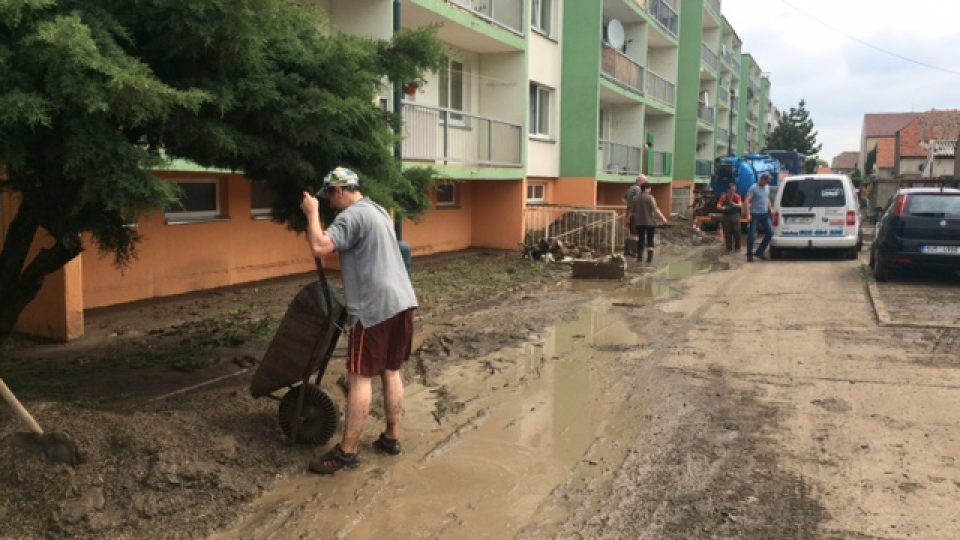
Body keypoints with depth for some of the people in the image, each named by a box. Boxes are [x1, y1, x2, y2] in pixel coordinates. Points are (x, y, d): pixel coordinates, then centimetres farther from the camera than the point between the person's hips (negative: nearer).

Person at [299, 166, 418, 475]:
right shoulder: (377, 210, 19)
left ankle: (347, 452, 3)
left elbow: (319, 248, -25)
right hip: (401, 300, 9)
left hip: (375, 306, -9)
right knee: (391, 371, 15)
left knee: (360, 377, -3)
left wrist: (312, 213, -12)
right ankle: (392, 437, 23)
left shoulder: (352, 216, -12)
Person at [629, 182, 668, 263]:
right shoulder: (650, 198, -9)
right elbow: (655, 210, -17)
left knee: (640, 240, 10)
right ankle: (650, 257, 1)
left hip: (639, 222, 3)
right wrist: (662, 218, -13)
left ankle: (639, 257, 7)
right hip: (650, 222, -3)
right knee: (650, 240, 6)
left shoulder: (635, 199, 5)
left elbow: (632, 212, 9)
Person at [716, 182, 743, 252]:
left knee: (737, 232, -1)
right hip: (726, 216, 0)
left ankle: (737, 247, 11)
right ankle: (729, 247, 9)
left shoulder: (737, 196, -1)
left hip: (735, 216, 0)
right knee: (727, 233, 1)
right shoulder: (723, 197, -3)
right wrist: (723, 208, -28)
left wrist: (733, 203, -29)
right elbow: (718, 207, -8)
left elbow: (740, 205, -13)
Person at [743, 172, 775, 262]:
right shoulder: (753, 188, -12)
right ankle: (749, 255, 7)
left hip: (765, 214, 6)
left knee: (770, 232, 0)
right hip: (755, 214, -6)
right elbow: (746, 201, -19)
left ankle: (760, 252, 11)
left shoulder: (767, 187, 11)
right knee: (752, 235, -4)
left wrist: (770, 209, 14)